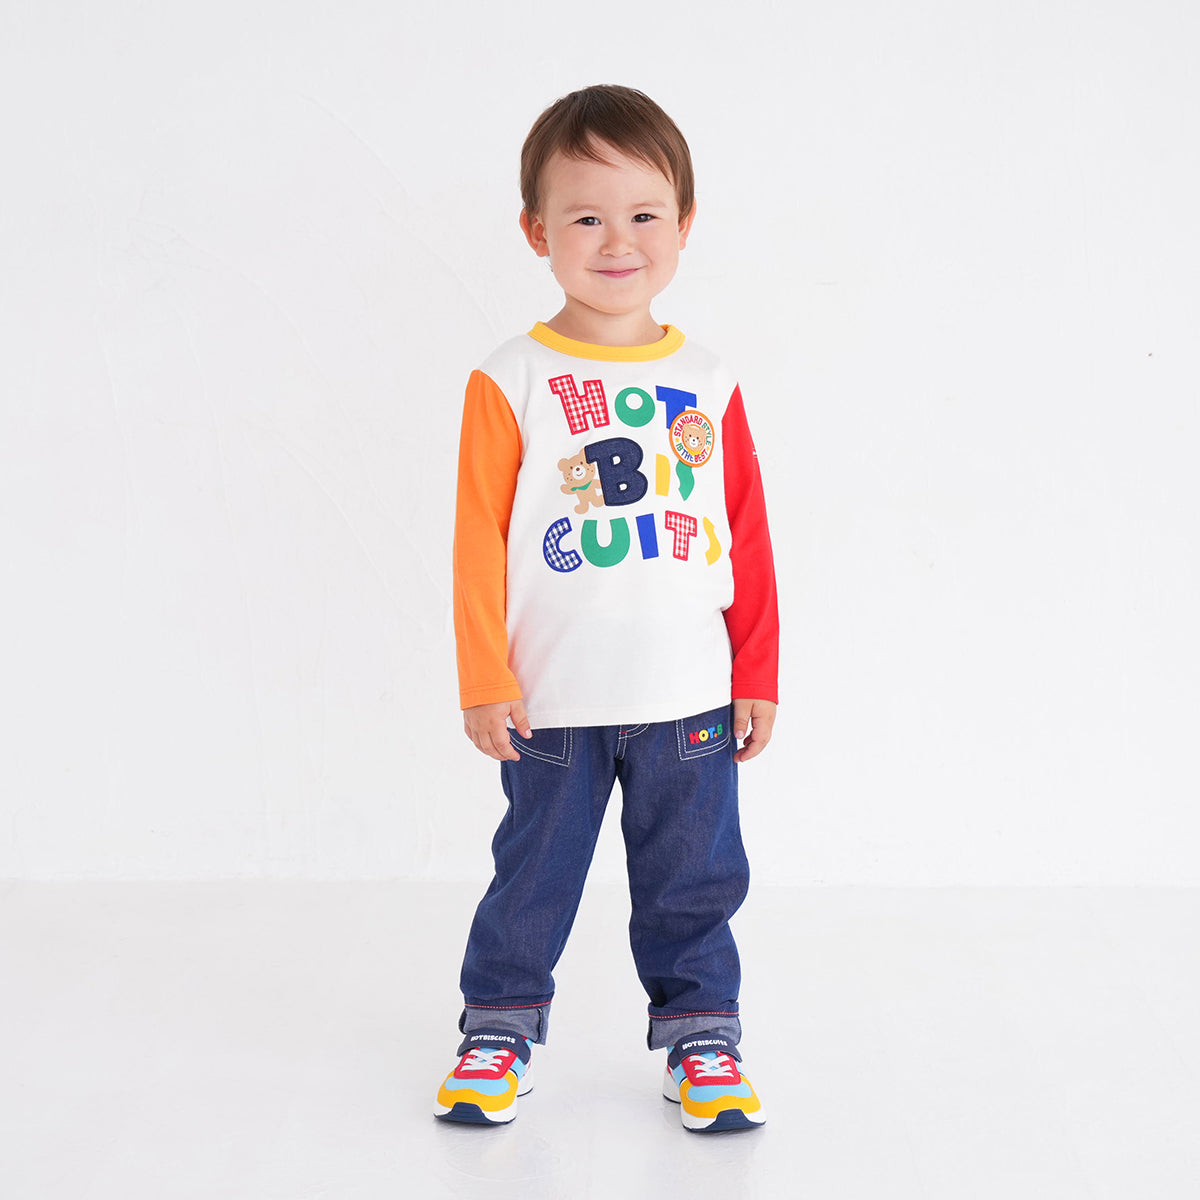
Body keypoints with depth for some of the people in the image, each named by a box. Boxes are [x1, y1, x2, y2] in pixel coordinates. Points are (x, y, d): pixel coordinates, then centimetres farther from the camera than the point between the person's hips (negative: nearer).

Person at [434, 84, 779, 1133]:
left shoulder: (708, 385, 3)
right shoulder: (510, 384, -5)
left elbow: (748, 536, 7)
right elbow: (480, 542, -4)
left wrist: (758, 675, 7)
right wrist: (485, 679, -7)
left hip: (692, 697, 2)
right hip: (552, 702, -2)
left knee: (695, 879, 13)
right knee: (534, 875, 12)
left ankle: (700, 1027, 30)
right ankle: (500, 1021, 30)